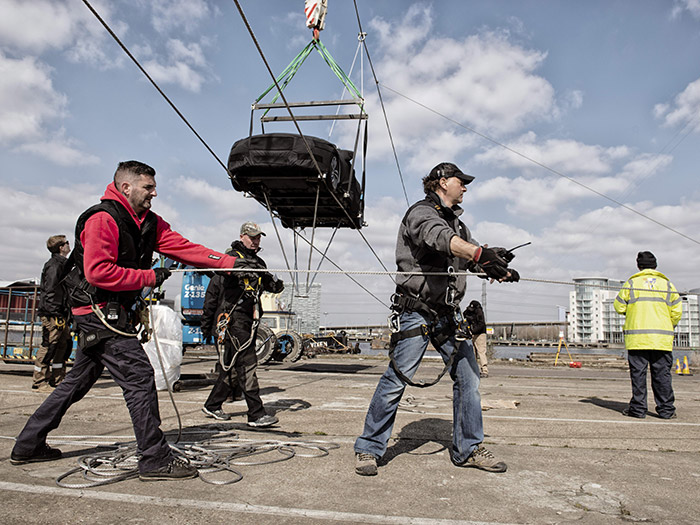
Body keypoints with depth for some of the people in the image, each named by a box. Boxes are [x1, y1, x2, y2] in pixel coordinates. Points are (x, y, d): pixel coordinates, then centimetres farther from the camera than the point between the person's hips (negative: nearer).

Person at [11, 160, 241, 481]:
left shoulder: (149, 222, 12)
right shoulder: (102, 218, -14)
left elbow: (184, 248, 3)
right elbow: (98, 272, -23)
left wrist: (231, 263, -7)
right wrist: (150, 277, -19)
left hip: (112, 314, 10)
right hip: (99, 310, -10)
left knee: (78, 380, 17)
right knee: (139, 377, -11)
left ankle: (28, 446, 30)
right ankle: (155, 460, -4)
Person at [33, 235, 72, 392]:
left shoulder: (63, 264, 19)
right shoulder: (54, 265, -11)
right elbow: (50, 291, -18)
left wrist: (67, 315, 21)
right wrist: (56, 315, -21)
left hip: (61, 314, 10)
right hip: (52, 314, -10)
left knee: (65, 345, 11)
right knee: (49, 346, -7)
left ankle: (57, 379, 18)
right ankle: (39, 383, 0)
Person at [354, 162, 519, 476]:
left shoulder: (457, 222, 20)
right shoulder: (421, 213, -8)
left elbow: (473, 259, 12)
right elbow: (441, 238, -31)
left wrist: (497, 268, -10)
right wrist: (481, 253, -46)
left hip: (448, 315, 8)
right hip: (416, 313, -8)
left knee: (468, 377, 5)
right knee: (396, 380, -7)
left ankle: (468, 450, 18)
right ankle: (368, 449, 6)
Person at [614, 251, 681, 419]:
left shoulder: (632, 283, 2)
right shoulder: (667, 283, 7)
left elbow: (619, 306, 4)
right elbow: (677, 311, 5)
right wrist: (669, 327, 19)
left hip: (637, 337, -1)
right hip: (662, 338, 2)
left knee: (638, 372, 2)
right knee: (662, 373, 6)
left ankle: (638, 408, 4)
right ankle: (666, 409, 9)